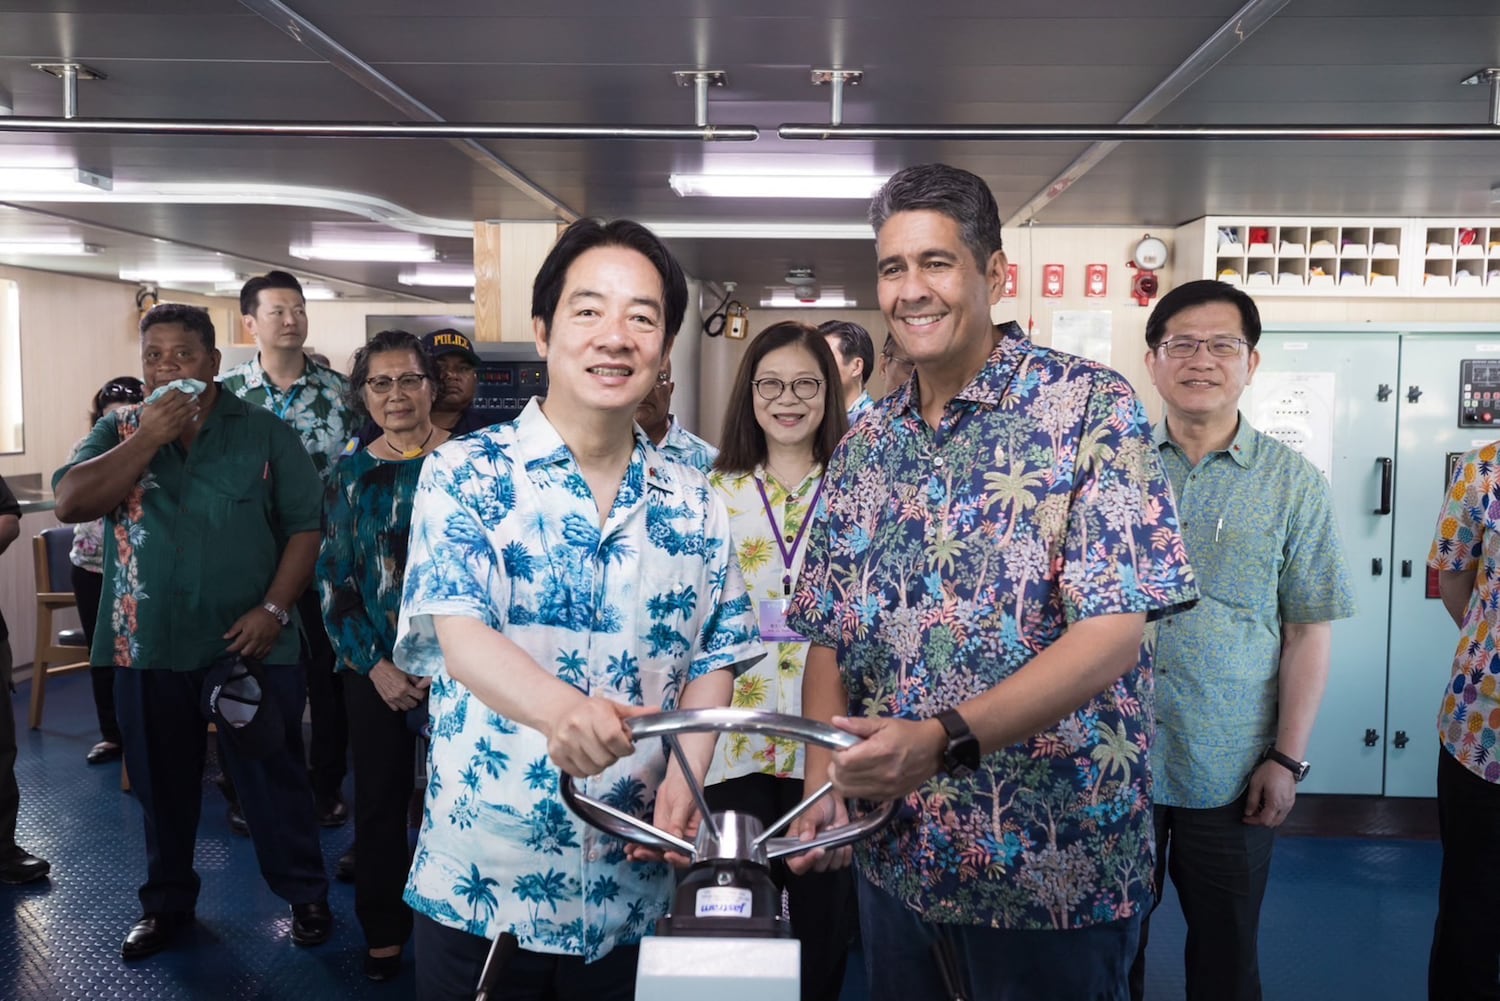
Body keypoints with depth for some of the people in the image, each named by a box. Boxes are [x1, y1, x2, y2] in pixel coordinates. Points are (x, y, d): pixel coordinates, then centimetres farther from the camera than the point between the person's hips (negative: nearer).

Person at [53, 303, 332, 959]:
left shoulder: (265, 433, -2)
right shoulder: (119, 431, 5)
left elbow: (304, 527, -4)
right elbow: (71, 504, -10)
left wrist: (273, 609, -14)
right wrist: (149, 437, -16)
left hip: (249, 643, -2)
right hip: (148, 646, 3)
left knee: (273, 776, 8)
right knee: (162, 782, 16)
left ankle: (306, 894, 24)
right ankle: (166, 901, 34)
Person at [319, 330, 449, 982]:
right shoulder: (350, 475, 5)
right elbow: (333, 581, 5)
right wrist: (376, 665, -6)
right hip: (373, 670, 3)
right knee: (378, 801, 11)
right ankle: (383, 933, 28)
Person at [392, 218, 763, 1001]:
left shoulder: (693, 505, 4)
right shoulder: (463, 474, -7)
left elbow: (715, 655, 8)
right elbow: (460, 635, -19)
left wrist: (687, 773, -11)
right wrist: (559, 708, -40)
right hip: (479, 877, -2)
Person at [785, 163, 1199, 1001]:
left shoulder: (1091, 407, -11)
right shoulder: (865, 446, 5)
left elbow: (1113, 634, -19)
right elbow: (829, 634, 8)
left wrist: (944, 740, -30)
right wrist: (825, 776, -9)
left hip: (1053, 867, -5)